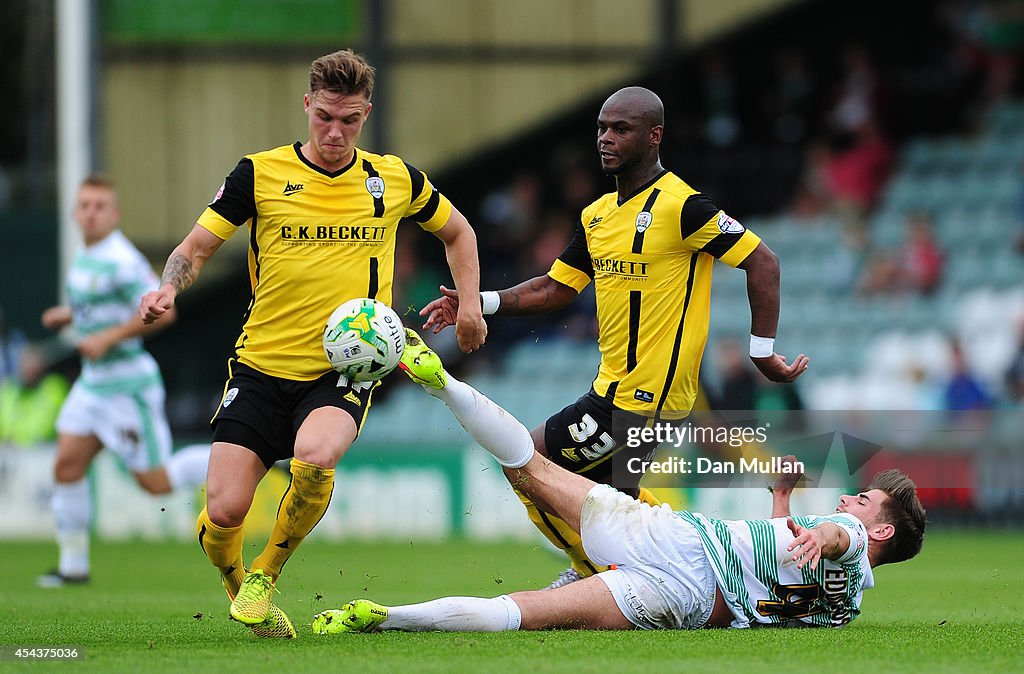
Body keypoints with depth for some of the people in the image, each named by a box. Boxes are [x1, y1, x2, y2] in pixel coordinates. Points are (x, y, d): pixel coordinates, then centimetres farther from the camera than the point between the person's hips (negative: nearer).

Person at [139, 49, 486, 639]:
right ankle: (237, 587, 22)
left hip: (345, 371, 0)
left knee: (315, 457, -33)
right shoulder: (261, 174, -1)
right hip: (261, 368, 0)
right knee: (224, 510, -14)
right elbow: (197, 246, 3)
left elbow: (458, 232, 23)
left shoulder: (395, 180, 5)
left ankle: (267, 574, -5)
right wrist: (169, 289, -18)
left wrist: (470, 305, 11)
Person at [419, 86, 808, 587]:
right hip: (615, 383, 9)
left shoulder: (681, 206, -15)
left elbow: (762, 262, -15)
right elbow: (555, 288, 15)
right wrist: (477, 302, 4)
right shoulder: (597, 215, 10)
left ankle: (592, 568, 11)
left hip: (644, 395, -9)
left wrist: (762, 351, -16)